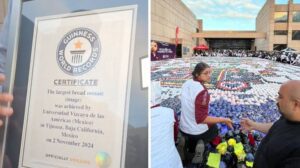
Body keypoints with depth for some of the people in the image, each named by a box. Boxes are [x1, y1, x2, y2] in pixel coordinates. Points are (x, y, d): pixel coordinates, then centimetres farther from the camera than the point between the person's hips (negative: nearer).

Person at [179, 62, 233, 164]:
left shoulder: (186, 84, -5)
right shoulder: (202, 91, -28)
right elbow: (201, 119, -29)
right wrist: (223, 120, -23)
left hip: (183, 128, 6)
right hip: (197, 131, -5)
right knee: (214, 128, 29)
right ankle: (201, 143, 2)